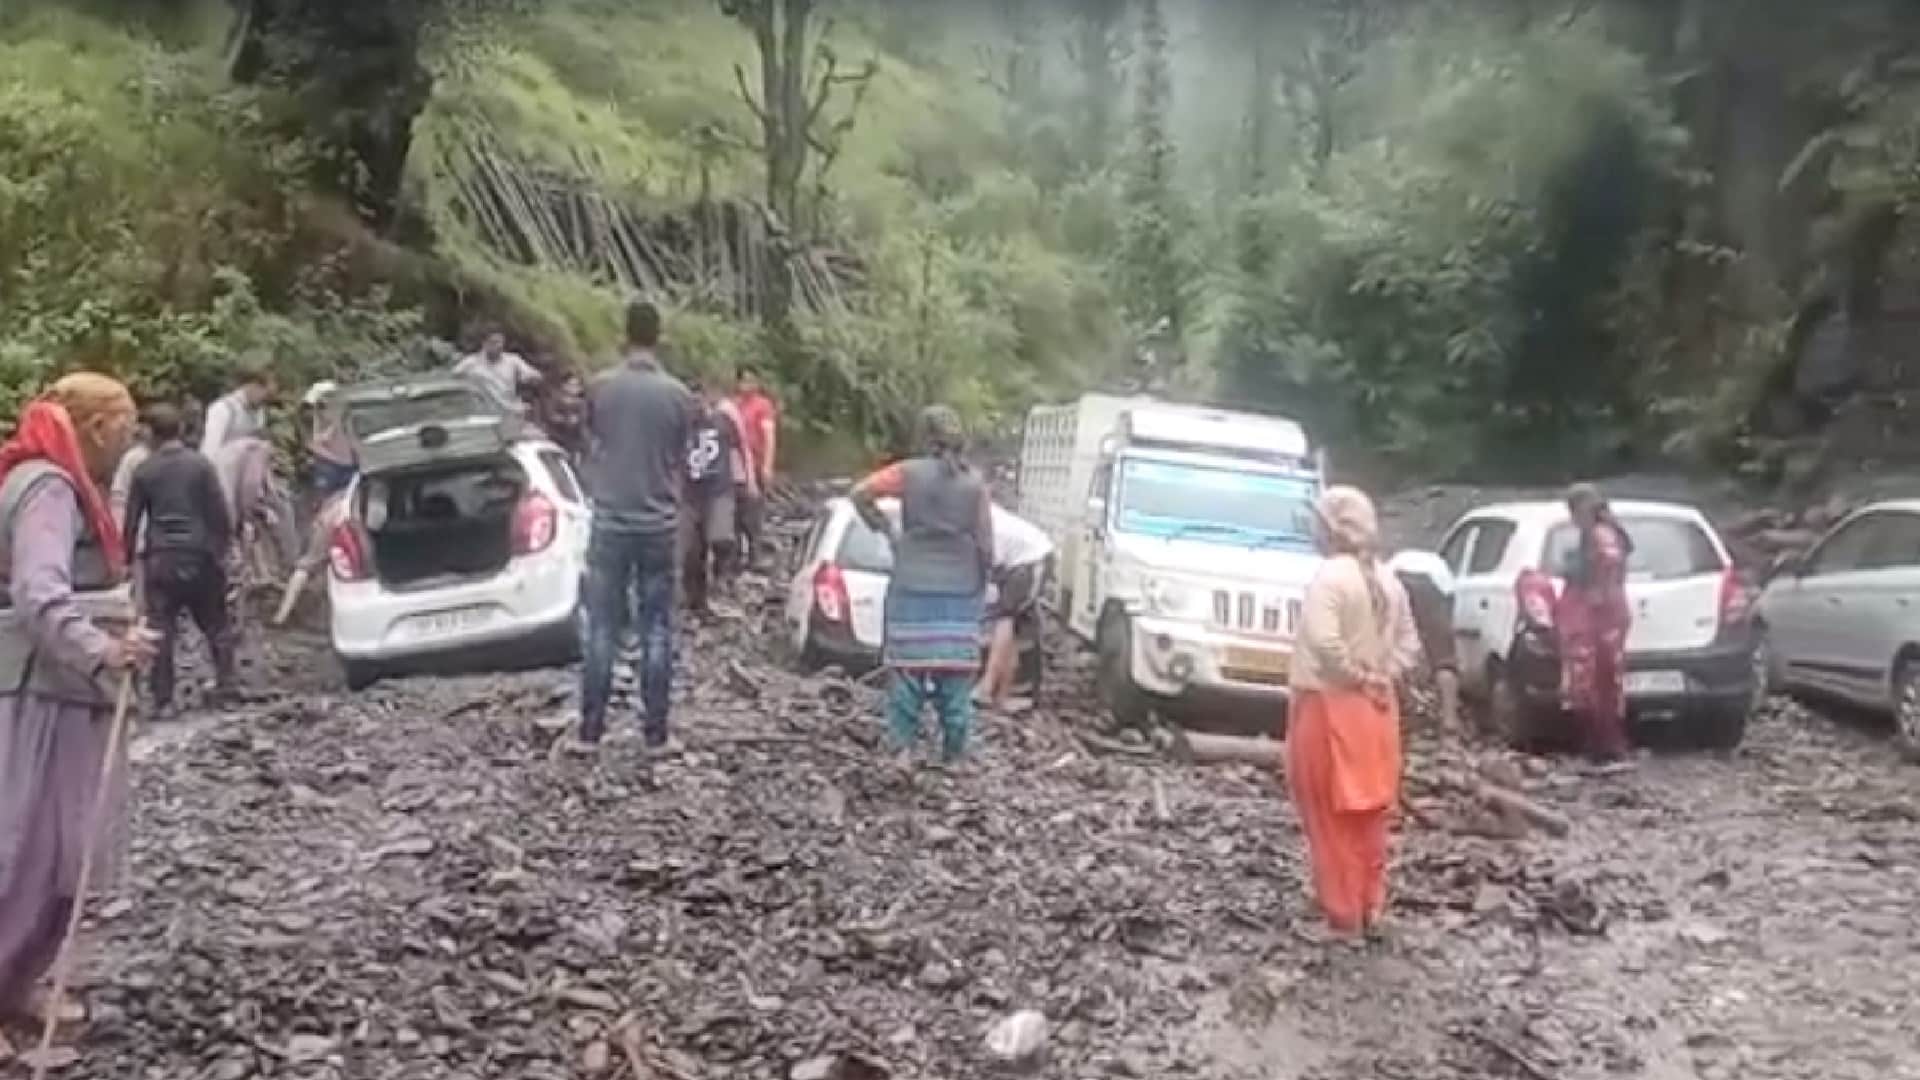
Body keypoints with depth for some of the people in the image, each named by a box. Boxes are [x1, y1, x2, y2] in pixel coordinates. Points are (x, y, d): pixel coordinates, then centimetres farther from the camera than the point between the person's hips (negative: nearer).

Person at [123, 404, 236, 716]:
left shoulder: (145, 471, 0)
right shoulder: (201, 464, -3)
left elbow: (132, 518, 3)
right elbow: (219, 512, -4)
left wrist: (128, 557, 11)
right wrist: (222, 548, 5)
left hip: (161, 558, 0)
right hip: (199, 555, 0)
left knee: (161, 630, 3)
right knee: (215, 625, 13)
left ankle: (164, 700, 1)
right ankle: (225, 686, 11)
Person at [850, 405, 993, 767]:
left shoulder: (910, 473, -4)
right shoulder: (975, 484, -2)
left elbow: (860, 494, -5)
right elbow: (986, 547, -2)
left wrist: (883, 527, 7)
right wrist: (980, 586, 11)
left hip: (912, 588, -1)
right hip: (961, 591, 1)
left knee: (907, 669, 7)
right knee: (956, 674, 6)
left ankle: (904, 750, 7)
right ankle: (953, 755, 9)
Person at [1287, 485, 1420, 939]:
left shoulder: (1329, 576, -17)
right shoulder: (1388, 580, 7)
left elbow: (1324, 641, -30)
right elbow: (1409, 644, 12)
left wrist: (1355, 676, -16)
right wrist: (1379, 676, 2)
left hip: (1330, 708, -7)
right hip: (1377, 708, 7)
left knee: (1331, 816, 3)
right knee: (1369, 812, 15)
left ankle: (1343, 914, 8)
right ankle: (1371, 906, 23)